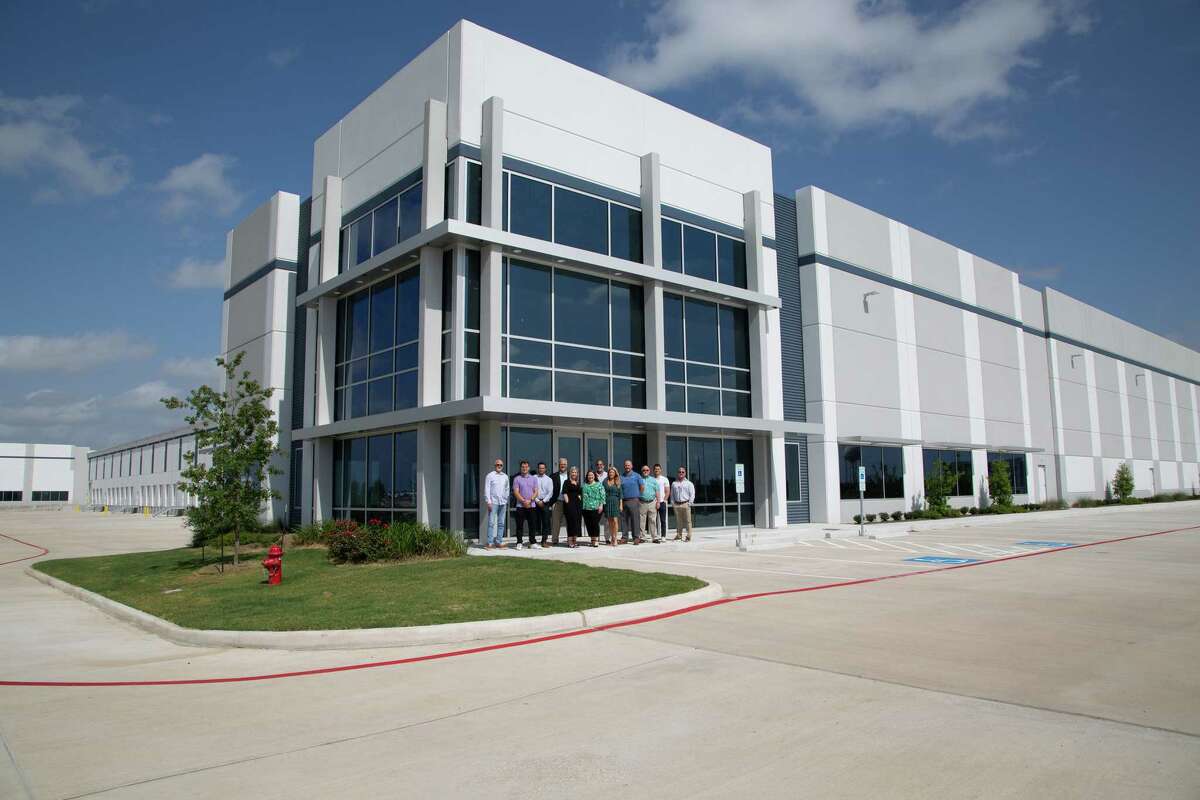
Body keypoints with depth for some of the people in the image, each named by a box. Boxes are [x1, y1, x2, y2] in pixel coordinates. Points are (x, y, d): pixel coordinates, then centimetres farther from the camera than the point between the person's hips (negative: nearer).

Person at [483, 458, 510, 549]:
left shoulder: (505, 477, 14)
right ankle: (490, 543, -7)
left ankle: (499, 542, 10)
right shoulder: (490, 476, 1)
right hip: (493, 502, -5)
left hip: (503, 503, 5)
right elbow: (487, 489, -3)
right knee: (491, 523, -8)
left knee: (501, 523, 5)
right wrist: (489, 501, -10)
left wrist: (506, 502, 14)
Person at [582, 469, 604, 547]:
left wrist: (601, 505, -8)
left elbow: (602, 495, 1)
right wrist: (582, 505, 8)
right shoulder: (584, 485, 15)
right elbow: (582, 495, 16)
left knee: (595, 523, -10)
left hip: (596, 508, -4)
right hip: (586, 508, 4)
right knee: (588, 524, 4)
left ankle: (596, 540, -2)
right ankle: (592, 539, 15)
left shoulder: (599, 484, 6)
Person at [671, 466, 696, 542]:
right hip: (676, 504, 3)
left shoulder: (689, 483, 6)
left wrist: (689, 503, -6)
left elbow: (692, 494, 2)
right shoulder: (674, 483, 15)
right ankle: (679, 535, 13)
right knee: (678, 521, 5)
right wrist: (672, 503, 6)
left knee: (687, 521, -5)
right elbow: (672, 494, 15)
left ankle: (689, 536, -3)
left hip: (685, 504, -3)